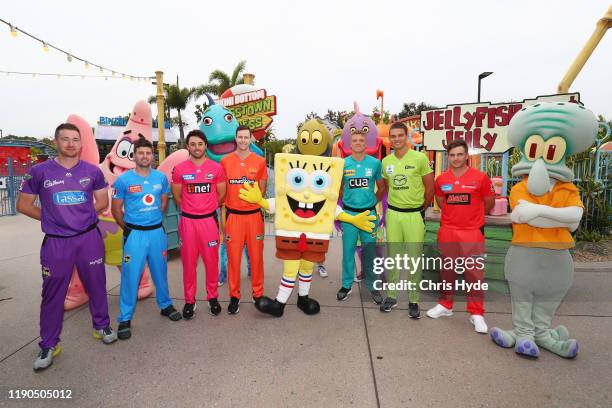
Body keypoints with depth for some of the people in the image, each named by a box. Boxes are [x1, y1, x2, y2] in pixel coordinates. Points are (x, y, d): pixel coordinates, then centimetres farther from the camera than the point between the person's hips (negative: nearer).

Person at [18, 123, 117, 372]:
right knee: (52, 293, 7)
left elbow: (102, 202, 10)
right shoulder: (39, 171, -2)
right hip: (56, 242, -1)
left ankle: (102, 325, 32)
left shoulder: (92, 171, 1)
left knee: (96, 285, 12)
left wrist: (82, 215, -1)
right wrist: (51, 218, -2)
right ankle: (49, 344, 23)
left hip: (89, 238, 1)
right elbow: (23, 204, 4)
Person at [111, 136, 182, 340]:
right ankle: (125, 318, 14)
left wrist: (154, 219, 12)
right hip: (134, 234, -3)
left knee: (160, 271, 15)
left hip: (157, 231, 3)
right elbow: (116, 209, 2)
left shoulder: (161, 177, 3)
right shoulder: (123, 180, -6)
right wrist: (129, 228, 6)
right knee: (130, 275, 0)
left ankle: (165, 305, 33)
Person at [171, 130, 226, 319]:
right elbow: (177, 197, 10)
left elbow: (221, 195, 9)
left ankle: (213, 297, 22)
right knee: (189, 262, 6)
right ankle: (189, 301, 20)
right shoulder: (179, 169, 0)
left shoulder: (216, 168, 0)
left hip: (209, 220, 0)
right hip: (188, 221, 0)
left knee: (211, 260, 6)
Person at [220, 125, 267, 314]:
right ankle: (234, 296, 19)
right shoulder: (225, 161, 3)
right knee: (233, 257, 5)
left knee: (256, 256, 6)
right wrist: (222, 216, 4)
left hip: (254, 215, 0)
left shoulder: (260, 161, 3)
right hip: (233, 215, 0)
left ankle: (258, 294, 21)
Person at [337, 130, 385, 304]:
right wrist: (347, 200, 7)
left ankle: (372, 285, 21)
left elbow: (381, 187, 11)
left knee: (369, 251, 6)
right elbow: (338, 187, 13)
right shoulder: (343, 164, 0)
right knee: (348, 250, 7)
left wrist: (374, 201, 5)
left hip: (369, 213, 0)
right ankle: (347, 285, 21)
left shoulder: (375, 163, 0)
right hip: (349, 213, 0)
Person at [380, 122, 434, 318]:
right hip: (393, 214, 4)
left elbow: (430, 187, -1)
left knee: (414, 259, 2)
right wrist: (395, 205, 12)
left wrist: (421, 209, 4)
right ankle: (391, 296, 24)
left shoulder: (420, 158, -7)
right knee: (392, 256, 11)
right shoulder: (386, 162, 6)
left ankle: (414, 301, 17)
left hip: (414, 215, -4)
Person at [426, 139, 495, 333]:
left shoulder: (480, 177, -7)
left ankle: (476, 313, 15)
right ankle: (445, 305, 28)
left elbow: (489, 202, 6)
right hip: (447, 232, 3)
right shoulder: (441, 179, 2)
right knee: (446, 270, 13)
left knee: (474, 273, 1)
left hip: (472, 232, -3)